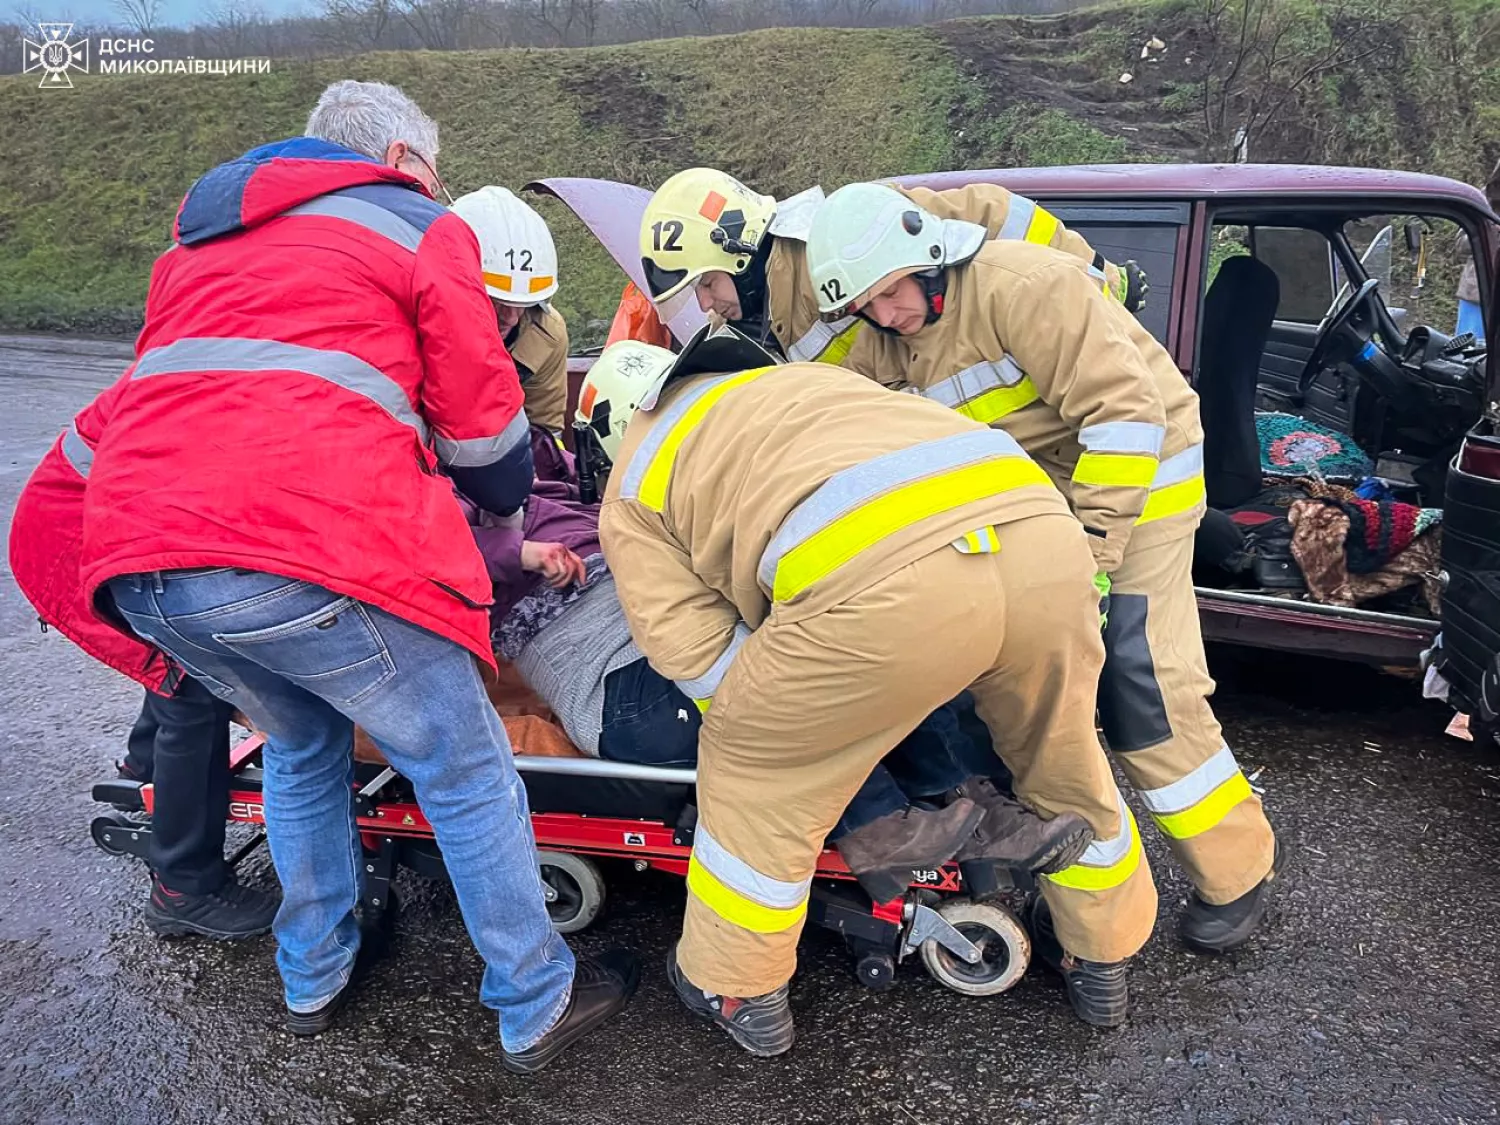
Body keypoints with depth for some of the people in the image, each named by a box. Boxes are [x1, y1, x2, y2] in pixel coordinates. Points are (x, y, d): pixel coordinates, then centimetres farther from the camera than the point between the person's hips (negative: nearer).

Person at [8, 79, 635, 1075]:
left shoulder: (205, 242, 30)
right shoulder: (419, 228, 11)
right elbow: (483, 422, 9)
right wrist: (511, 506, 29)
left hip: (136, 564, 8)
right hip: (308, 554, -7)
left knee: (303, 744, 29)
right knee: (466, 771, 10)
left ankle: (315, 978, 41)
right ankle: (538, 1008, 22)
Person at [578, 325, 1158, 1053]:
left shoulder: (632, 487, 23)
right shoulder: (800, 378, 38)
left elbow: (694, 649, 13)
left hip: (889, 582, -6)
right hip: (1043, 531, 6)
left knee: (753, 767, 20)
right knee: (1062, 760, 30)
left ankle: (738, 993, 37)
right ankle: (1102, 964, 50)